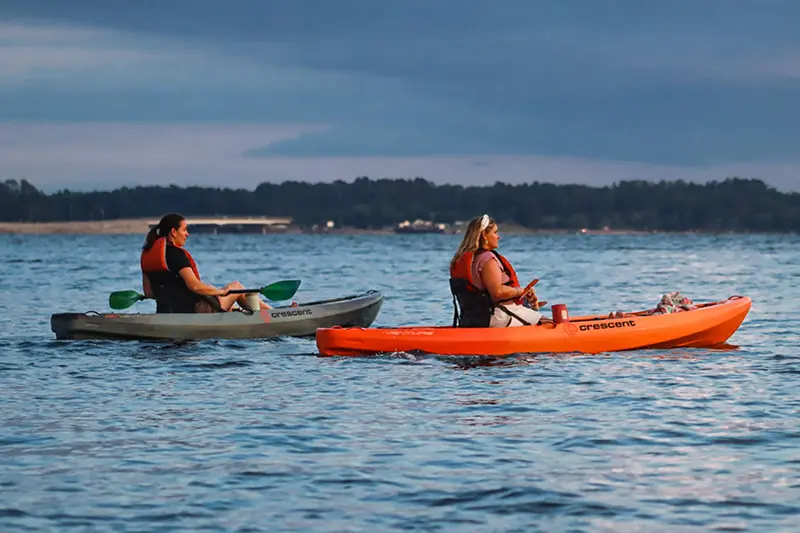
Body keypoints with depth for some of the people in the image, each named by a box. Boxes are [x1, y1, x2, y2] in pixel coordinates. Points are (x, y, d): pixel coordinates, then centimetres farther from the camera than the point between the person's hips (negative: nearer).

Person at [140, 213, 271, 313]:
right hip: (191, 310, -9)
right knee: (236, 287, 13)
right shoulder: (176, 254, -19)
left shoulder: (147, 254, 6)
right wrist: (221, 291, -9)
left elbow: (148, 292, 12)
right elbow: (195, 286, -26)